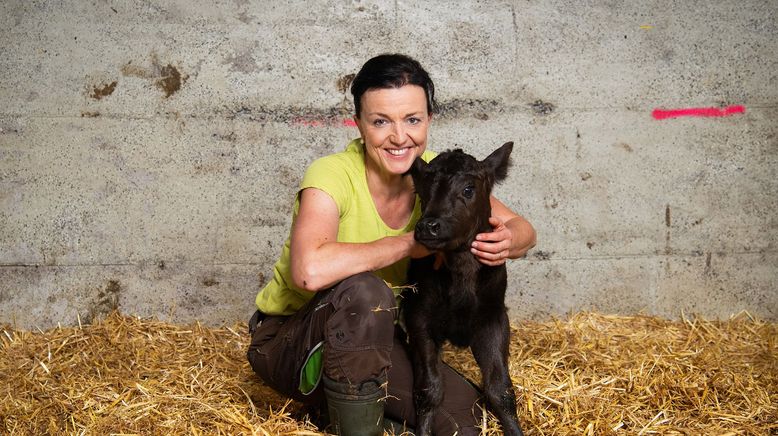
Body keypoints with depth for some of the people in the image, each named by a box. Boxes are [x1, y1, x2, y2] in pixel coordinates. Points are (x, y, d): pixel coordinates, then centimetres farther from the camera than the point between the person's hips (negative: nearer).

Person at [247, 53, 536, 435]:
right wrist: (408, 243, -32)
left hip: (368, 339, 5)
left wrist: (506, 241, -28)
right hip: (287, 341, -5)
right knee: (364, 292, -35)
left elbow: (522, 229, -3)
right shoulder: (332, 175, -25)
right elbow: (310, 271, -44)